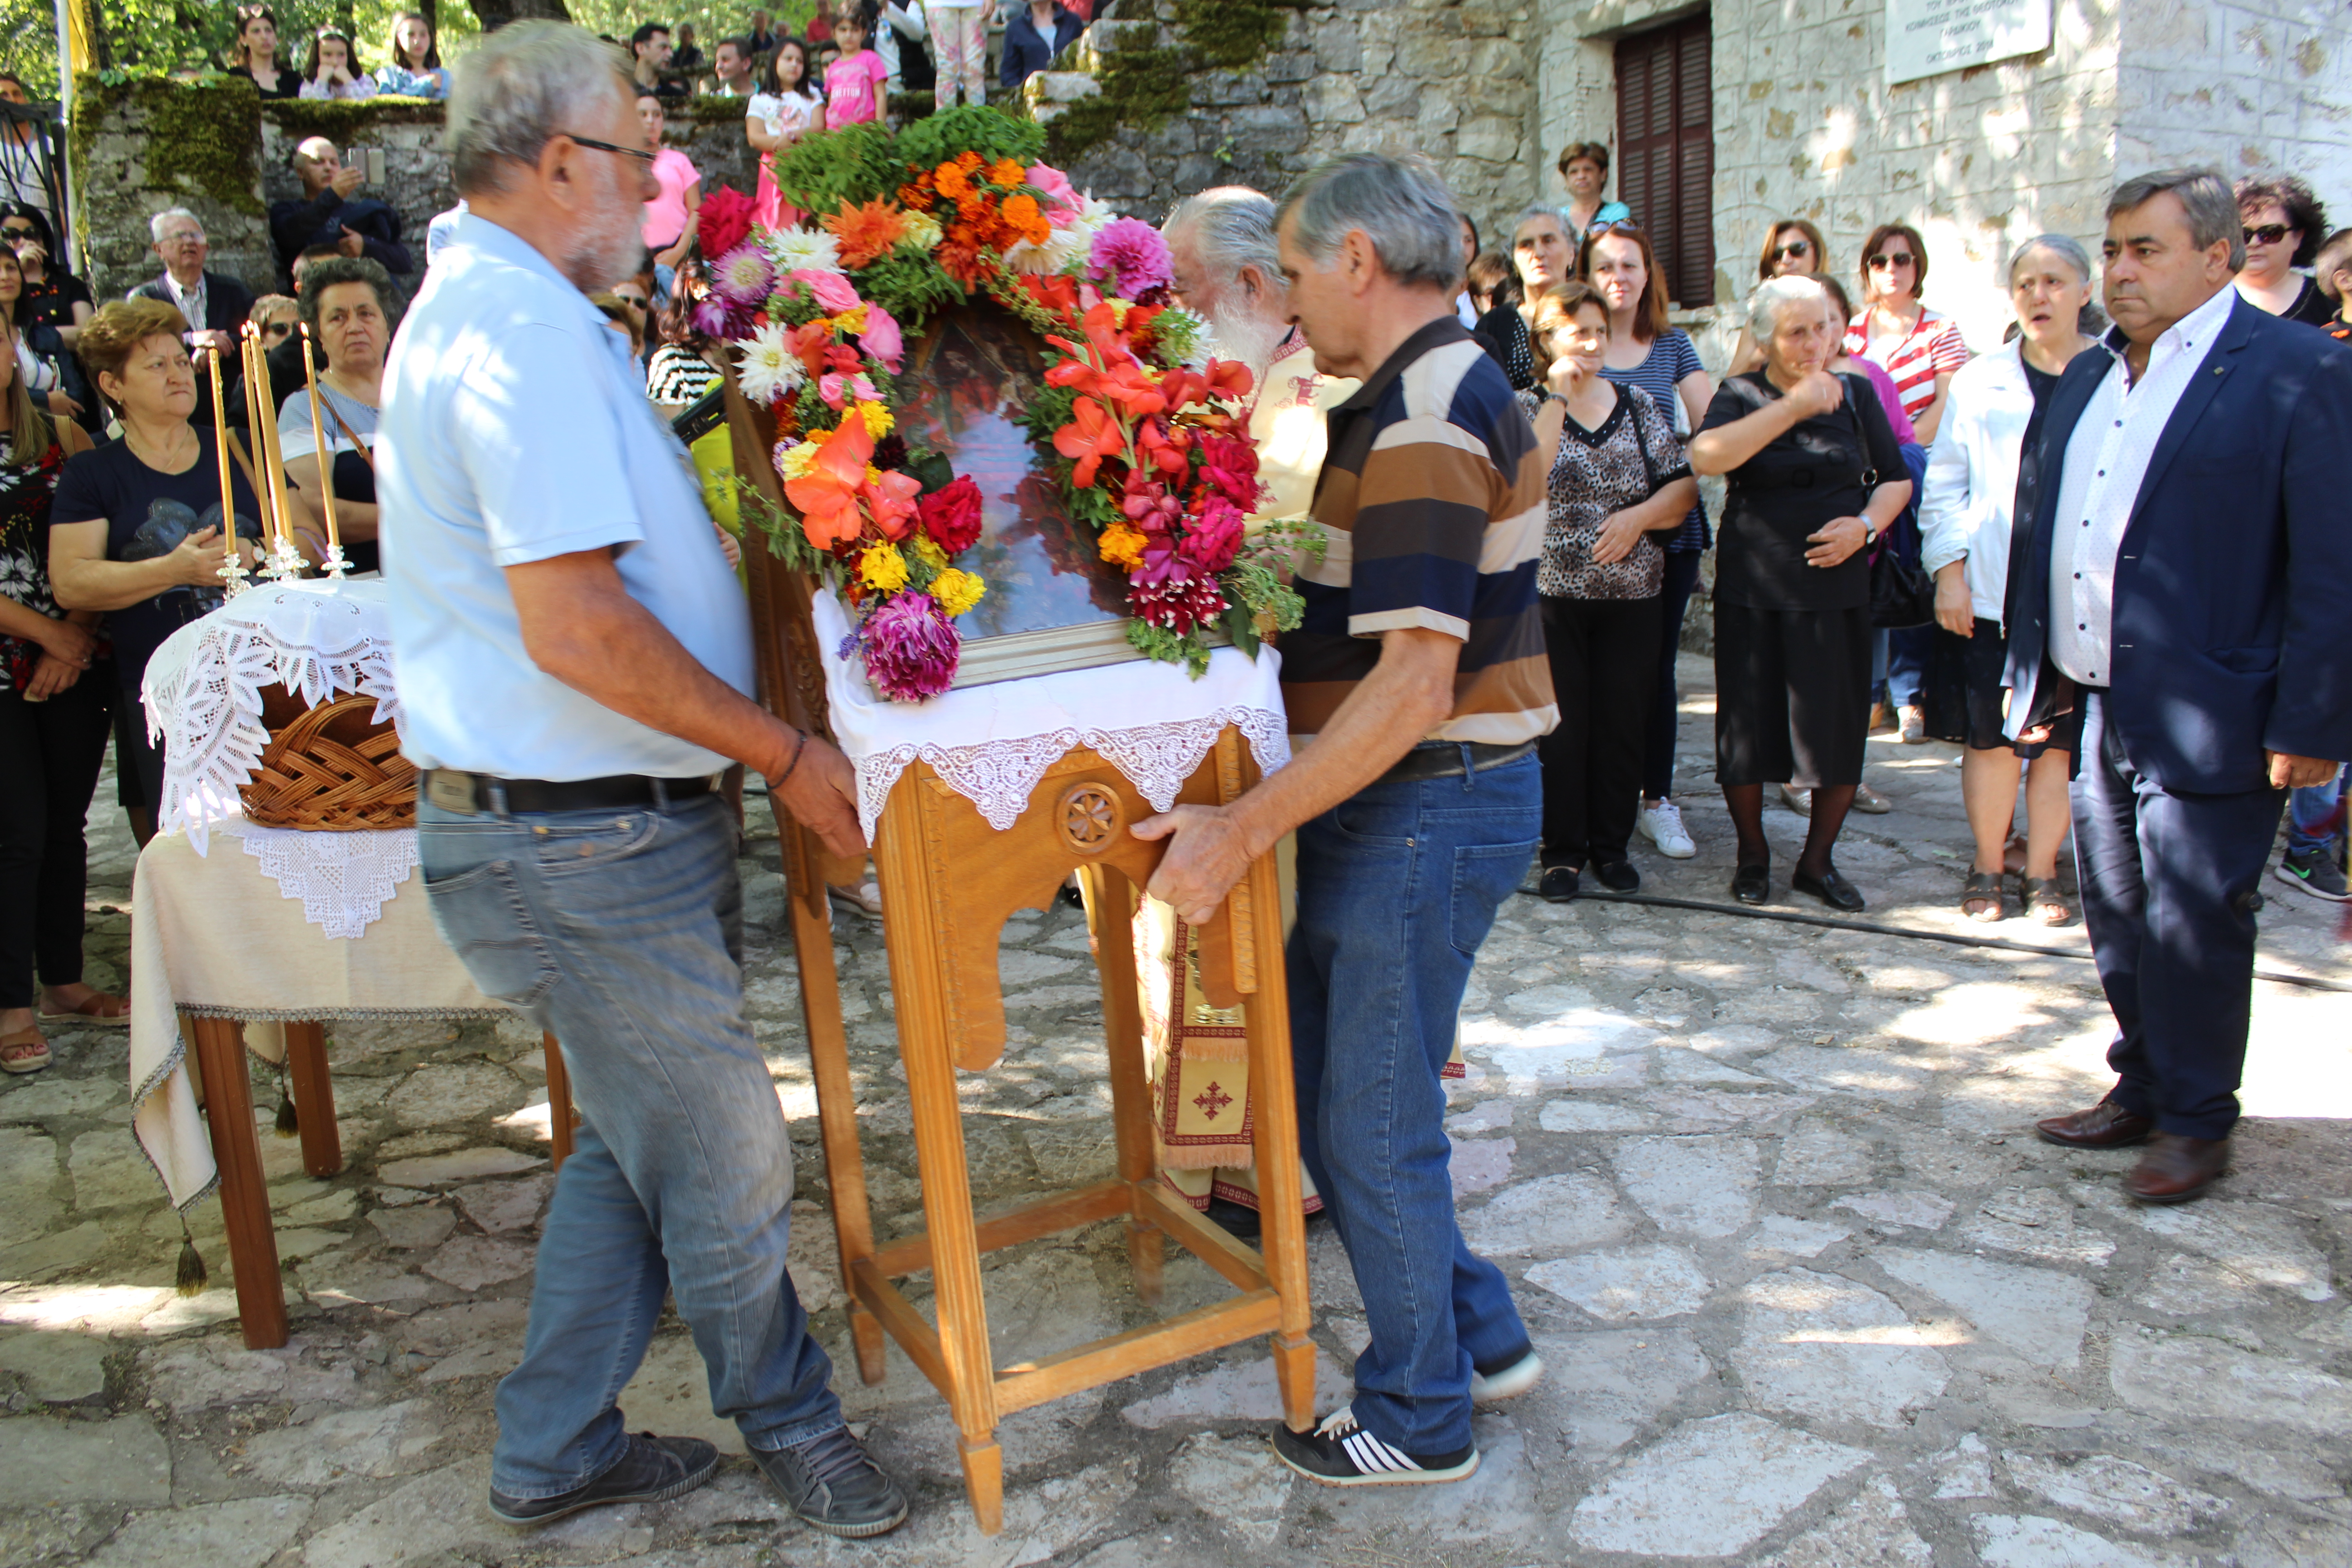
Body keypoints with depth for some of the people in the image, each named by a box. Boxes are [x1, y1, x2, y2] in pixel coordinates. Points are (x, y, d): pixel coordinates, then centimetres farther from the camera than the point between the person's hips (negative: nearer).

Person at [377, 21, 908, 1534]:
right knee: (726, 1167, 7)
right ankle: (790, 1424, 30)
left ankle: (558, 1452, 36)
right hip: (586, 847, -11)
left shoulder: (481, 307, 16)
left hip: (586, 827, 11)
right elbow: (577, 627, -26)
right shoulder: (523, 329, -19)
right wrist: (788, 752, -18)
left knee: (638, 1146, 21)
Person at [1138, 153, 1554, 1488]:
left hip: (1429, 809, -10)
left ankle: (1421, 1418, 25)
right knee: (1316, 1083, 18)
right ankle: (1480, 1336, 33)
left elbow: (1415, 686, -28)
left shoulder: (1424, 422, -20)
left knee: (1373, 1122, 4)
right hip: (1401, 808, 10)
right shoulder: (1446, 390, 14)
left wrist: (1244, 829, -26)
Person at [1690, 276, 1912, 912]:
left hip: (1837, 587, 2)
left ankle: (1817, 861, 20)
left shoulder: (1855, 394, 10)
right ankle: (1753, 855, 22)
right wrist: (1792, 407, -23)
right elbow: (1706, 456, -20)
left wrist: (1865, 524, -7)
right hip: (1754, 589, -2)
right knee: (1747, 723, 3)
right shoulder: (1742, 397, 1)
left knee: (1840, 728, 2)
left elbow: (1896, 480, 13)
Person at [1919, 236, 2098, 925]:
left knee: (2062, 737, 5)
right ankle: (1987, 868, 19)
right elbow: (1944, 485, 7)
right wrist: (1949, 571, -1)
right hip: (1994, 590, 1)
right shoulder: (1981, 378, 8)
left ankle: (2042, 872, 18)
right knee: (1991, 735, 4)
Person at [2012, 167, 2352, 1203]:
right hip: (2094, 711, 7)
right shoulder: (2087, 378, 13)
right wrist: (2032, 676, 14)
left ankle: (2196, 1124, 21)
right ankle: (2140, 1091, 33)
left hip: (2206, 724, -7)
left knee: (2193, 931, 3)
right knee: (2118, 924, 16)